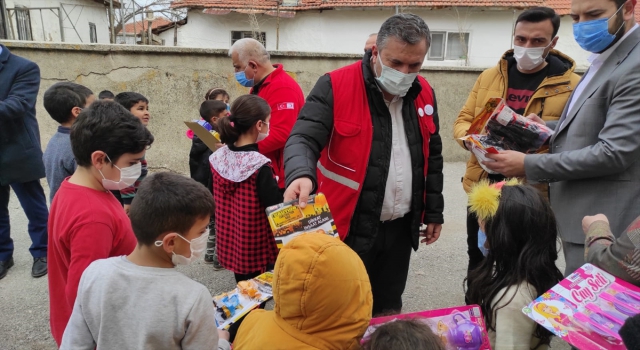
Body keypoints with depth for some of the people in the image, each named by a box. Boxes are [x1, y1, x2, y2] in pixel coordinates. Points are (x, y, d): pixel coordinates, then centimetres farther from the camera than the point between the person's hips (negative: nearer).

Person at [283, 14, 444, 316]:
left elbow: (432, 157, 14)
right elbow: (302, 139, -19)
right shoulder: (335, 87, -13)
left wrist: (433, 211, 15)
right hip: (350, 227, -5)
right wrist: (301, 174, -42)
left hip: (401, 227, 5)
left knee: (389, 310, 21)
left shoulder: (424, 93, 5)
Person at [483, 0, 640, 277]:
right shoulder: (604, 59, 13)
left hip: (599, 225, -9)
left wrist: (529, 165, -19)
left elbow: (614, 152, -24)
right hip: (580, 215, 9)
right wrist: (544, 128, 6)